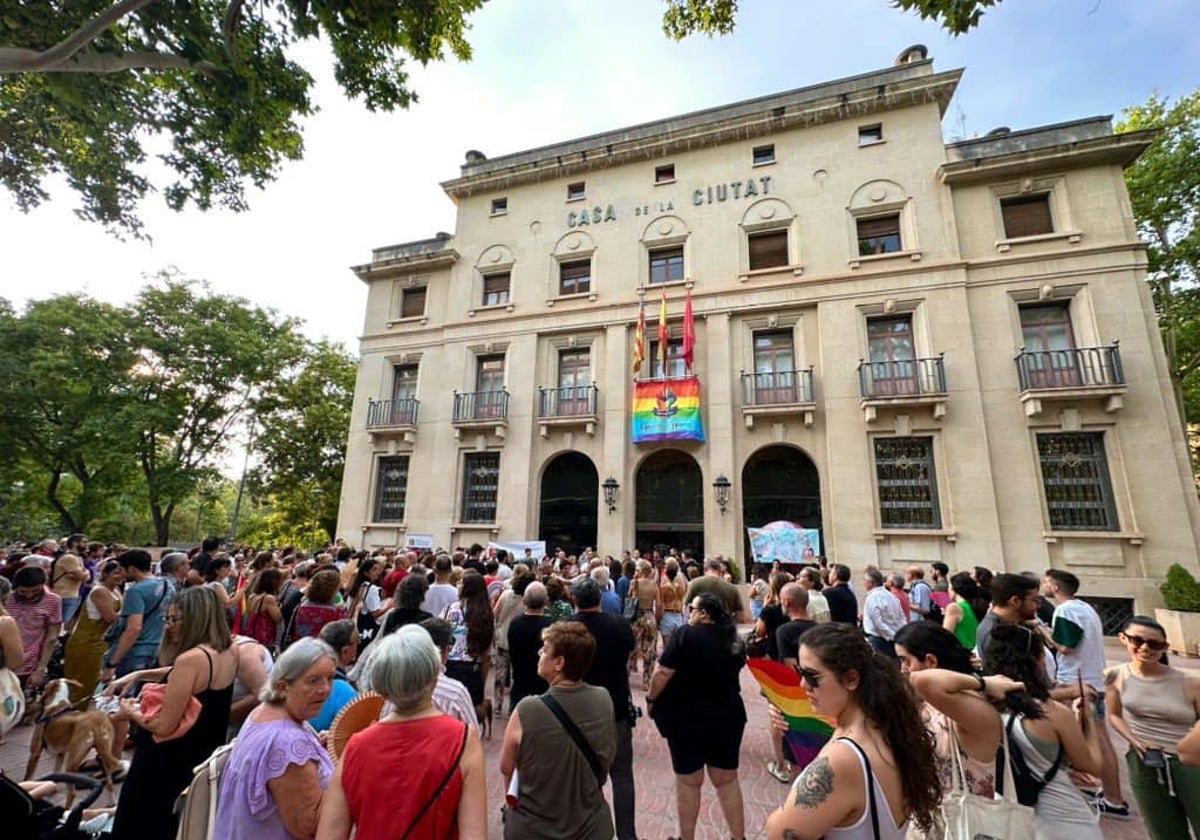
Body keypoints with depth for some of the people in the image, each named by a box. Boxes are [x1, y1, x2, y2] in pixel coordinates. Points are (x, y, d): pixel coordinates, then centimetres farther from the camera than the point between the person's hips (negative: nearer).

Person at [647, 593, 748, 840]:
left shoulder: (685, 634, -17)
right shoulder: (732, 638, 1)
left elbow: (663, 672, -18)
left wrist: (651, 698, -4)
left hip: (689, 718, -5)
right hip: (729, 715, 5)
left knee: (688, 782, 13)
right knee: (727, 780, 20)